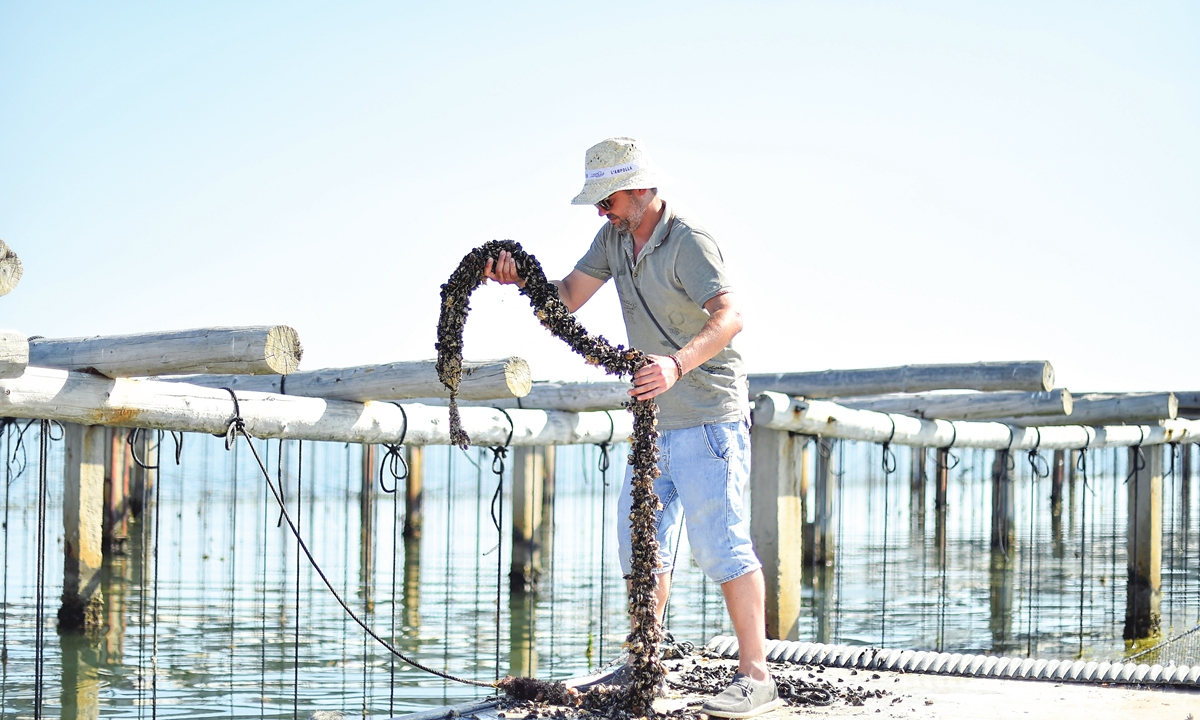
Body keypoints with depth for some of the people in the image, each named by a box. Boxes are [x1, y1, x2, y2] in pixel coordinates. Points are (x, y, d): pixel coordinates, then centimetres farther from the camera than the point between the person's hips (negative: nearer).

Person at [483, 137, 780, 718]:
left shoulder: (688, 243, -18)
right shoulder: (613, 238, 8)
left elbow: (728, 316, -31)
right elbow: (568, 298, 8)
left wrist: (676, 365, -48)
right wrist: (522, 279, -12)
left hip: (707, 418, -8)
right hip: (653, 420, 9)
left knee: (720, 542, -11)